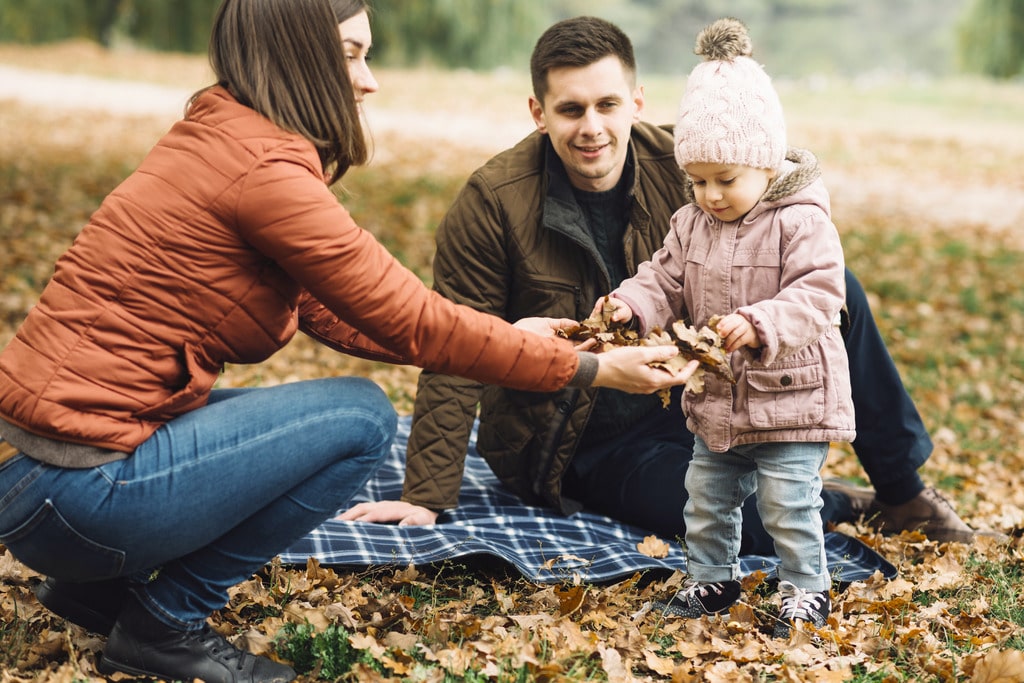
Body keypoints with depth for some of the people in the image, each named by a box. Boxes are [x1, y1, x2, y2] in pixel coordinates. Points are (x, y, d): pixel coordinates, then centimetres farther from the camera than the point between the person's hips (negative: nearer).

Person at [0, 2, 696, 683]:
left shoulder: (219, 141, 12)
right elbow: (411, 321, -13)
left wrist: (509, 338, 14)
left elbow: (327, 313, 15)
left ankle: (96, 585, 19)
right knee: (363, 417, -8)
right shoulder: (264, 168, -17)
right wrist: (587, 369, -3)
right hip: (75, 490, -9)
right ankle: (165, 622, 2)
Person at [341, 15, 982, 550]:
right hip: (581, 447, -4)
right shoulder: (492, 203, -19)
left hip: (684, 398, 5)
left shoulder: (680, 165, -9)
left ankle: (902, 490, 8)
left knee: (834, 285, -10)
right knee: (760, 518, -29)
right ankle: (834, 502, 10)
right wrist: (428, 496, -20)